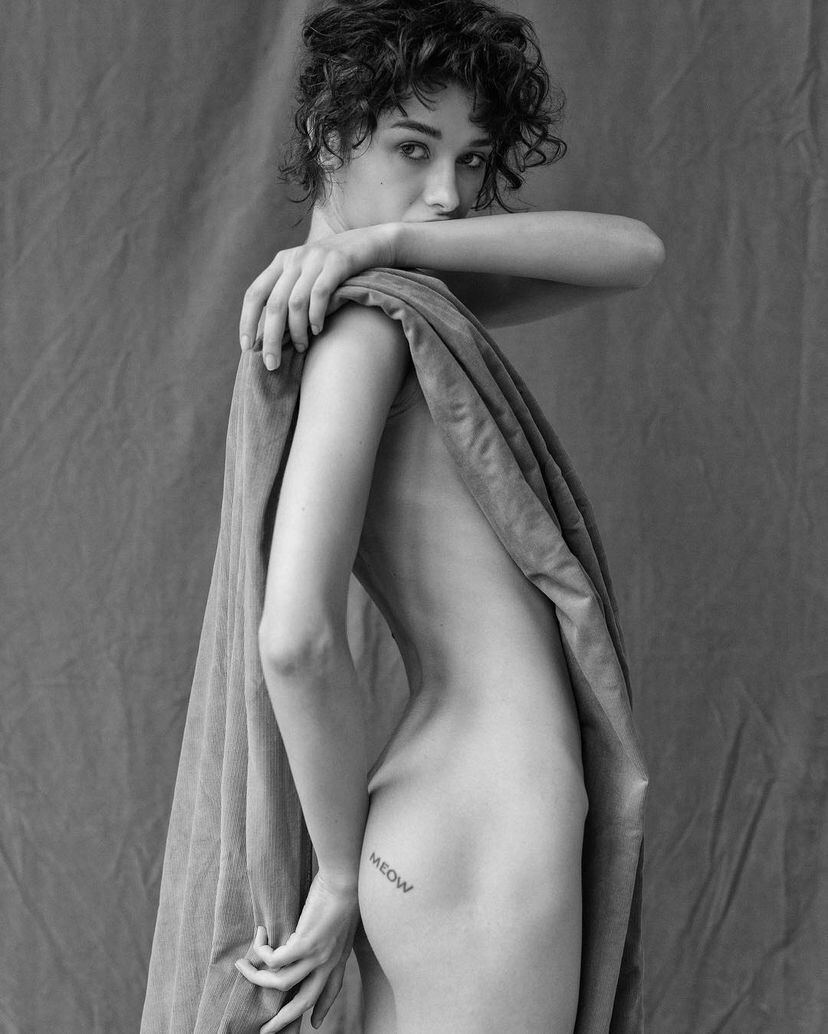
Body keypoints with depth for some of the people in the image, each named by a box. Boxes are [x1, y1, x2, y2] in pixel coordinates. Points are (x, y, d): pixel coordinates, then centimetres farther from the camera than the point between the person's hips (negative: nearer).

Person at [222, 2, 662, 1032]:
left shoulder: (411, 304, 11)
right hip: (484, 840, -9)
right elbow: (296, 637, -26)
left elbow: (632, 252, 2)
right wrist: (341, 872, -14)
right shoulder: (361, 325, -17)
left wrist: (391, 240, -10)